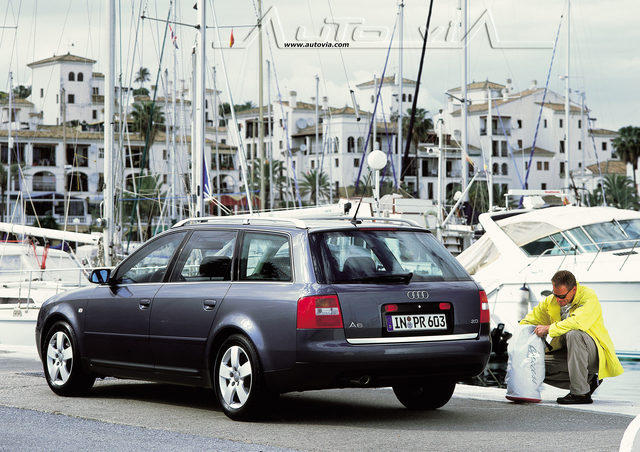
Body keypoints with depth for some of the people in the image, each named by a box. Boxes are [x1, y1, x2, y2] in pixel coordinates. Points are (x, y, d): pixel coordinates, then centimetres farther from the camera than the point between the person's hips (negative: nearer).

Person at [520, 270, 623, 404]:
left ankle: (581, 393, -30)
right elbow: (529, 321, 15)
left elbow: (578, 322, -34)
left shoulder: (589, 297, -16)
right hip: (567, 352, 7)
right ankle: (589, 381, 0)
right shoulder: (551, 301, 3)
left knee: (573, 334, -36)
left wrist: (549, 329, -27)